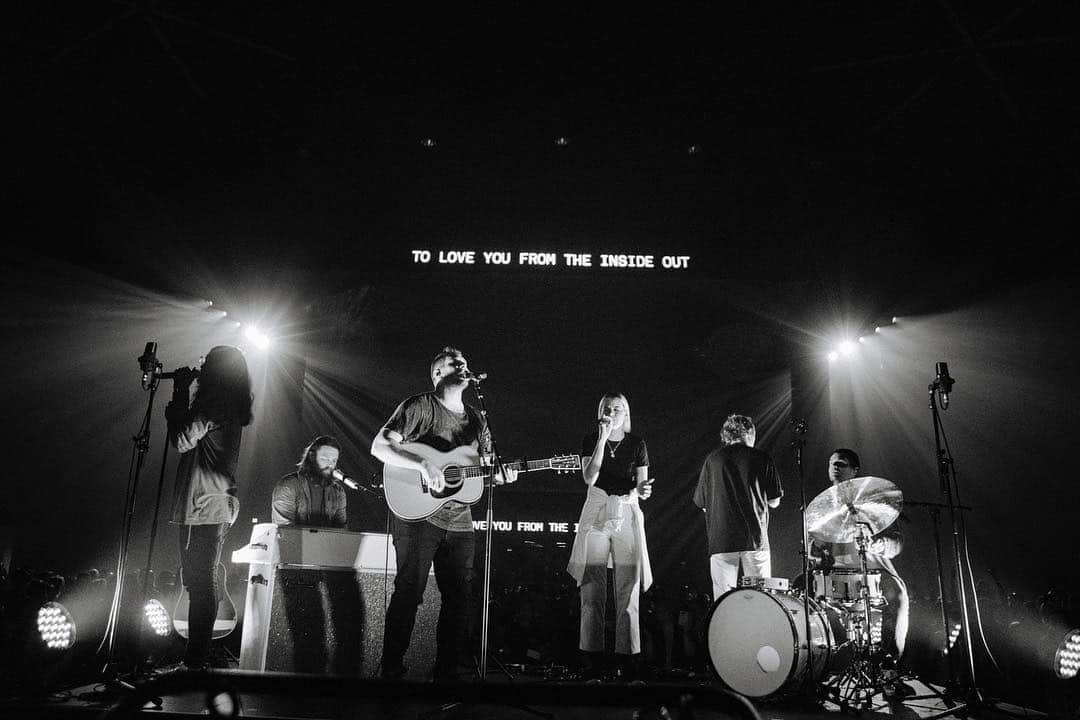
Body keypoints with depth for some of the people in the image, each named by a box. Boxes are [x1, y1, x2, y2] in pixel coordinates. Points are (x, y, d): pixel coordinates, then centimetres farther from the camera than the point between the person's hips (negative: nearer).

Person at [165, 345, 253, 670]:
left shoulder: (213, 403, -14)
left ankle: (196, 656, 0)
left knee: (199, 581, -6)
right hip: (218, 506, 10)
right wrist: (183, 394, 18)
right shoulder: (230, 405, 17)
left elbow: (183, 441, -17)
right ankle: (199, 654, 24)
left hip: (202, 507, -10)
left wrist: (179, 394, -7)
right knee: (204, 580, 15)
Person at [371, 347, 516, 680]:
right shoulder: (420, 406, -4)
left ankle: (446, 672, 21)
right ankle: (391, 671, 11)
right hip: (418, 515, -6)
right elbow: (379, 446, -13)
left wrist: (501, 474, -4)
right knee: (408, 594, -3)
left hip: (460, 522, 6)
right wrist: (423, 465, -24)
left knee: (460, 597, 8)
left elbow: (486, 465, 19)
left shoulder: (477, 419, 15)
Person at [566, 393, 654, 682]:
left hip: (627, 516, 0)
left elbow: (640, 484, 5)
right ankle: (592, 665, 5)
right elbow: (589, 478, -9)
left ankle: (629, 661, 6)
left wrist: (643, 490, -19)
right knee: (592, 592, -2)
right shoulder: (591, 440, 5)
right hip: (596, 514, 0)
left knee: (628, 591, -2)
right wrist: (603, 438, -13)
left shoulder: (636, 443, 6)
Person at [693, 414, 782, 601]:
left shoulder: (713, 459, 7)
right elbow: (774, 501, 6)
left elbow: (702, 503, 10)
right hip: (755, 537, -1)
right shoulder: (761, 458, 3)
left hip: (721, 539, 1)